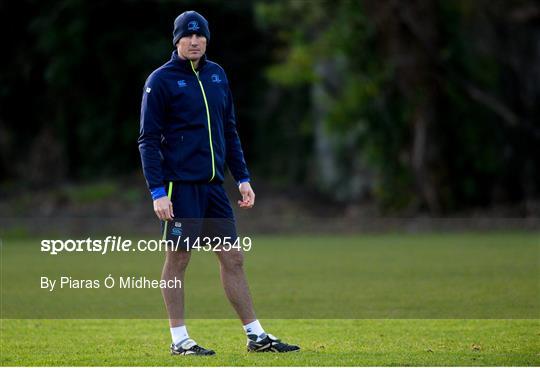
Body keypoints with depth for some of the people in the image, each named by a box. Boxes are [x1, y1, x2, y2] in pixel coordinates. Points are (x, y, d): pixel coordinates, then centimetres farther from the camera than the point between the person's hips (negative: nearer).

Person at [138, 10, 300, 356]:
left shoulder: (217, 75, 13)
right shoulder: (160, 80, -5)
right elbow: (149, 141, -7)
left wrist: (243, 178, 12)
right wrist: (158, 191, -14)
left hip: (214, 185, 6)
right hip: (179, 185, -6)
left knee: (233, 259, 7)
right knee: (178, 259, -1)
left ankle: (256, 336, 11)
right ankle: (179, 340, 7)